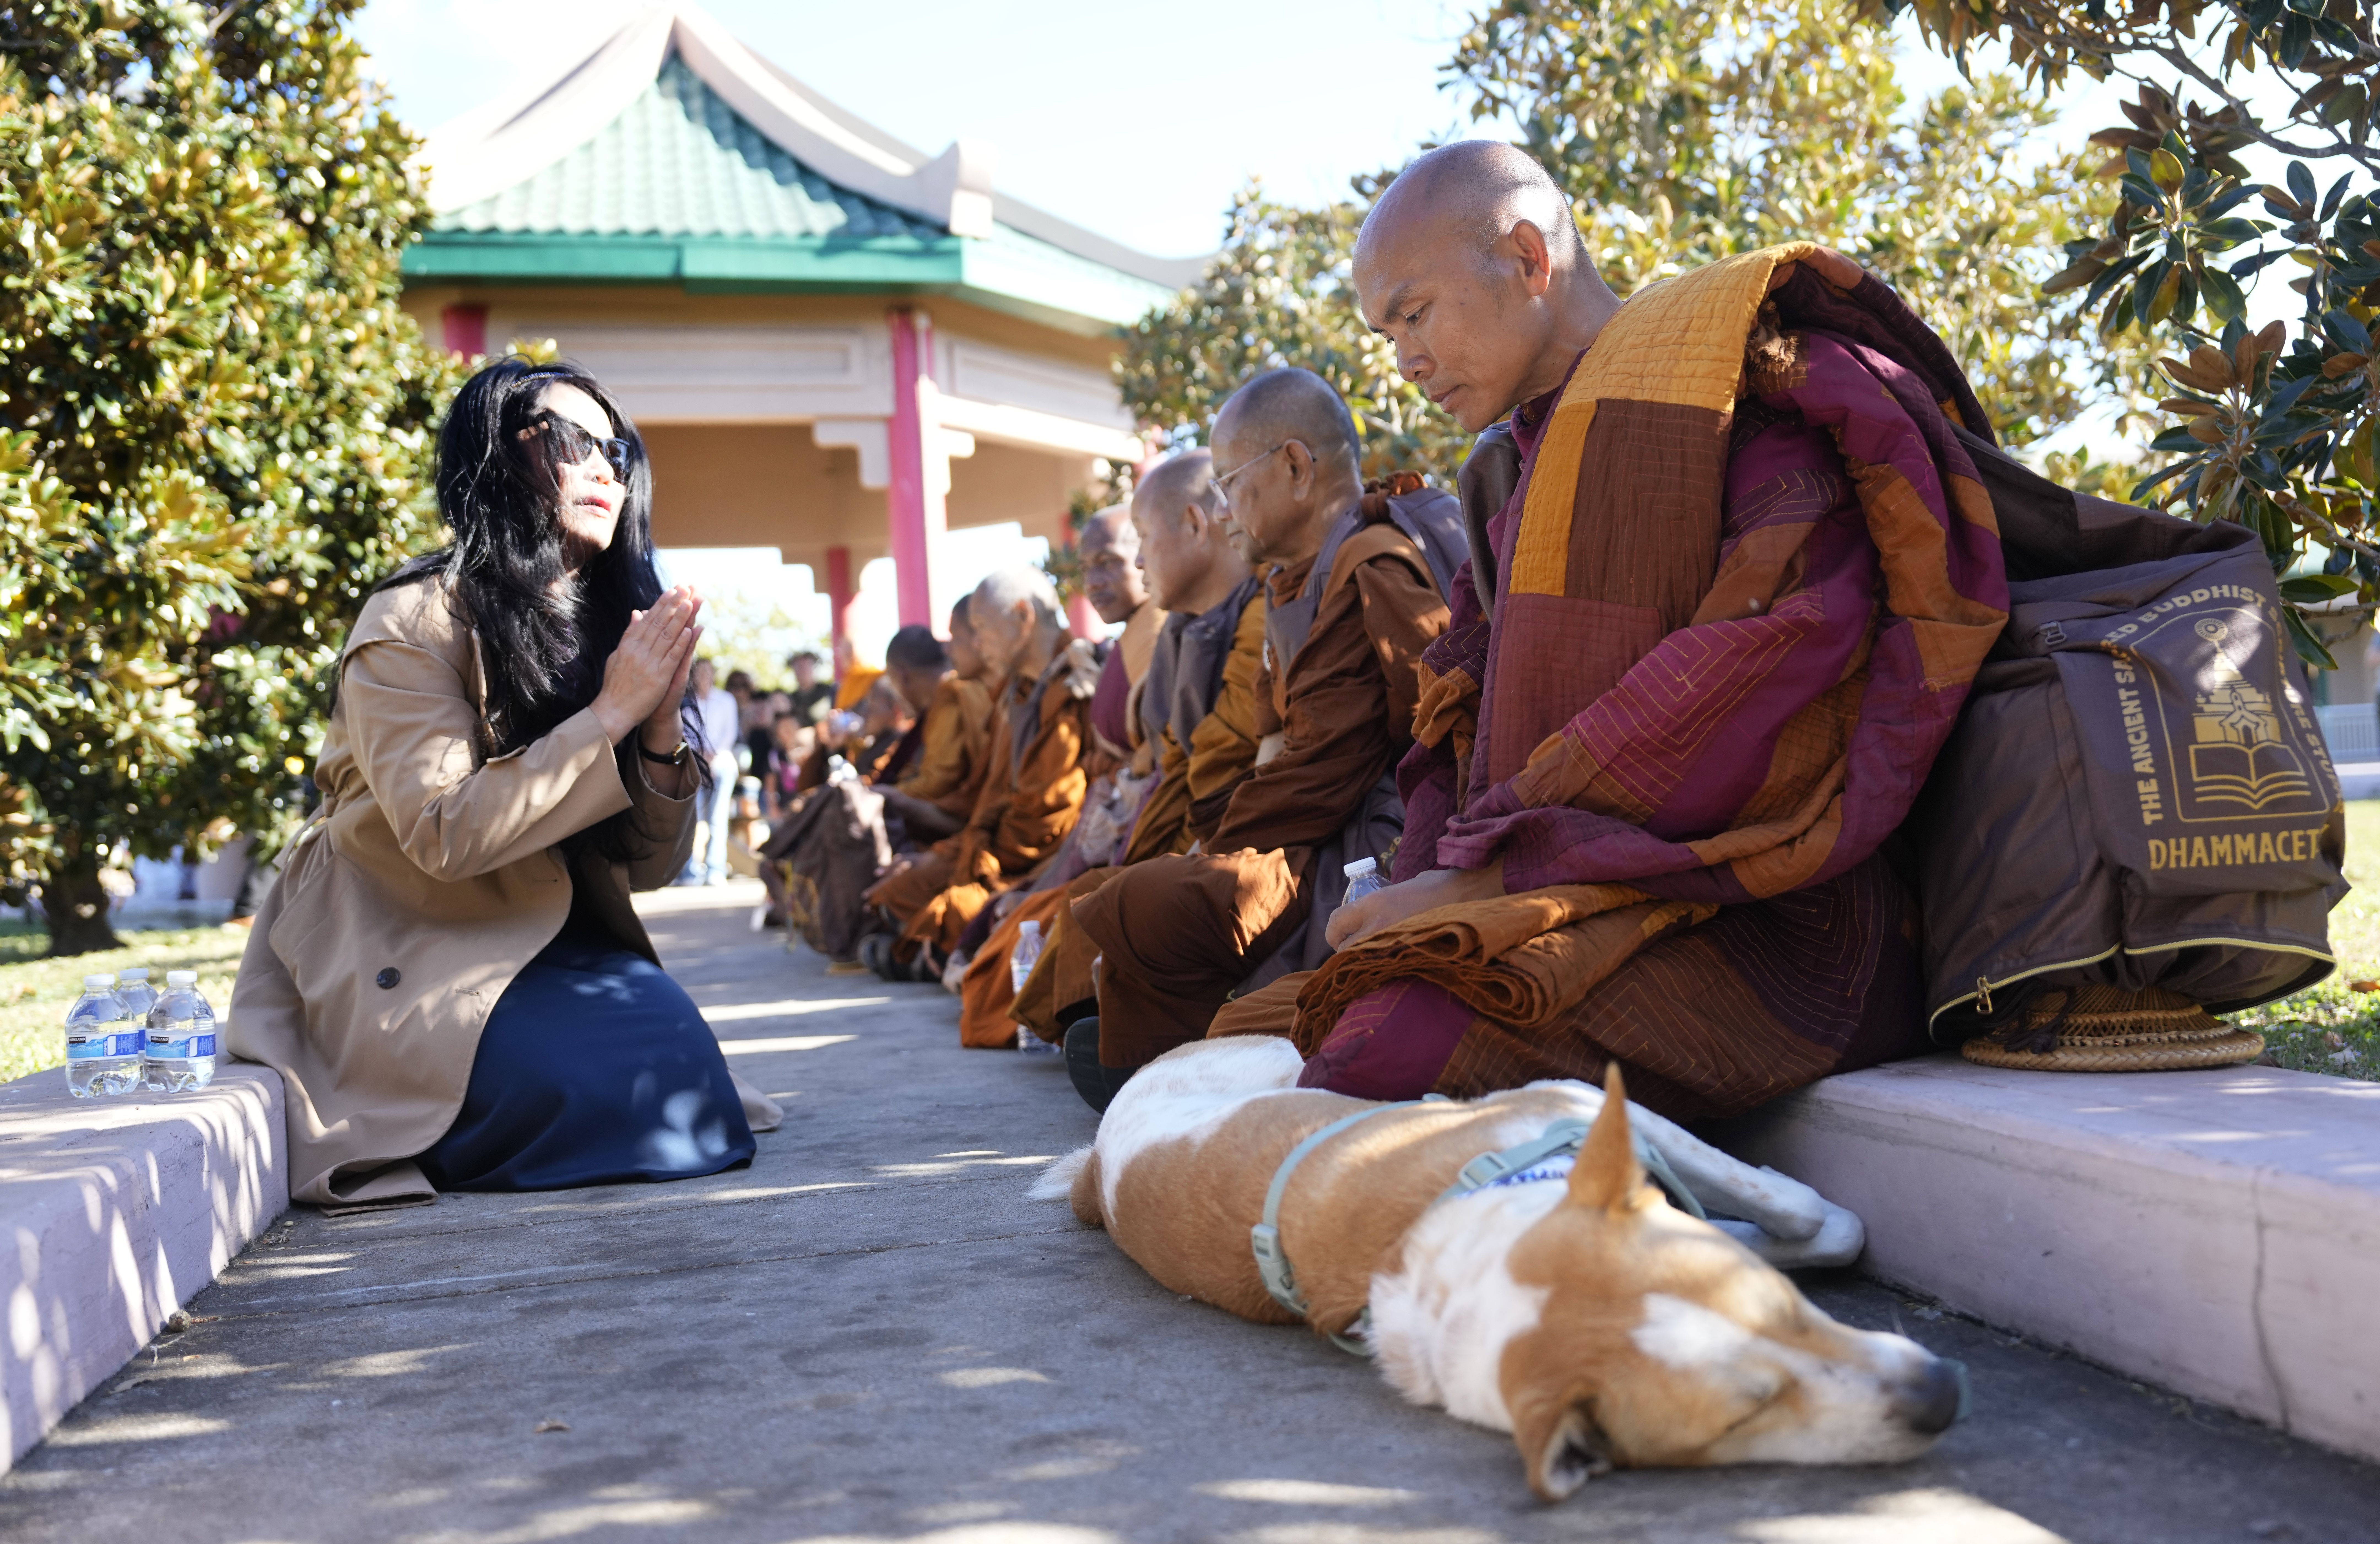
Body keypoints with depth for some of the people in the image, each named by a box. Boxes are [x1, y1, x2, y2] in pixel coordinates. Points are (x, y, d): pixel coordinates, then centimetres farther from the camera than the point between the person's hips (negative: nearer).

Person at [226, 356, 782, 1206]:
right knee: (633, 1089, -24)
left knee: (671, 1032, -21)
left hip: (543, 953, 6)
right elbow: (444, 832, -25)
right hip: (405, 967, -6)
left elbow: (648, 866, 3)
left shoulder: (610, 624, 5)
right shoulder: (414, 623, -13)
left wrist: (660, 726, -15)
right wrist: (610, 715, -22)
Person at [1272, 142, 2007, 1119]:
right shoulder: (1511, 475, 23)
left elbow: (1764, 671, -16)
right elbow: (1463, 730, 21)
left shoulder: (1755, 376, -3)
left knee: (1386, 1046, -32)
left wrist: (1487, 872, -17)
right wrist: (1428, 883, -2)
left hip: (1766, 928, -8)